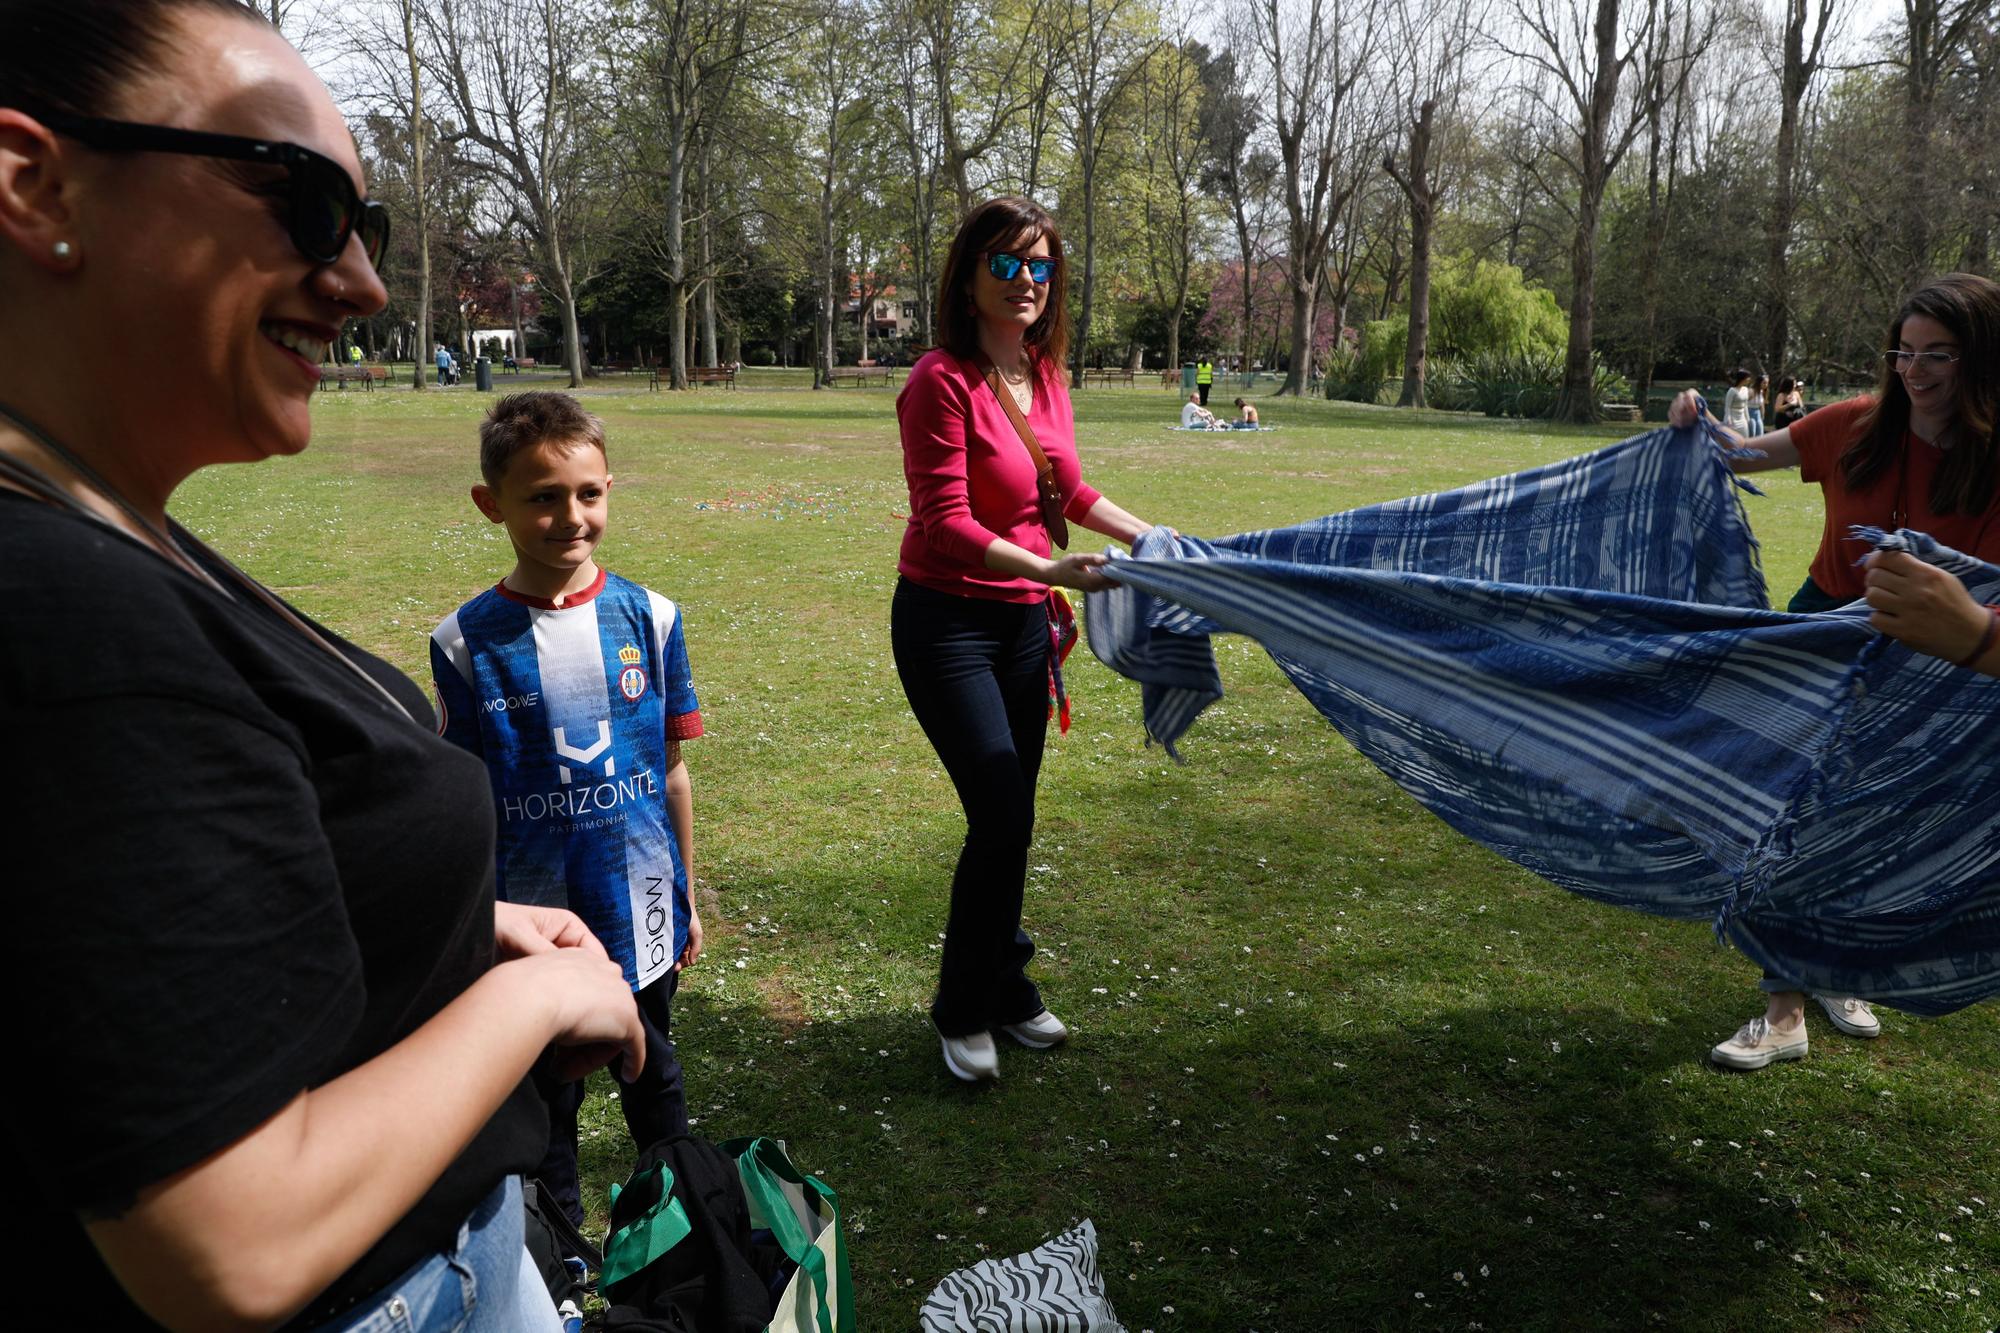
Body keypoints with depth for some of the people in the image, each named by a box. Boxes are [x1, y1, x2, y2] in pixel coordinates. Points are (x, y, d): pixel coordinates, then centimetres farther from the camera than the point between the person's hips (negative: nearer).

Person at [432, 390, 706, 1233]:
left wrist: (686, 897, 7)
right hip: (533, 925, -1)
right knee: (544, 1099, 17)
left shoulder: (650, 618, -6)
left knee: (653, 1076, 22)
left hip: (642, 914, 2)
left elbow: (672, 772, 2)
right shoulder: (468, 641, -10)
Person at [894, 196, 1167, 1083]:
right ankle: (963, 1011, 13)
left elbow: (1070, 491, 17)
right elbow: (945, 523, -22)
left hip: (1022, 619, 7)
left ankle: (1002, 992, 30)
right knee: (1002, 818, -8)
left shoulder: (1043, 374, 5)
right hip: (947, 621, -7)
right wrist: (1049, 569, -32)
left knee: (1009, 818, 13)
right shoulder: (943, 381, -18)